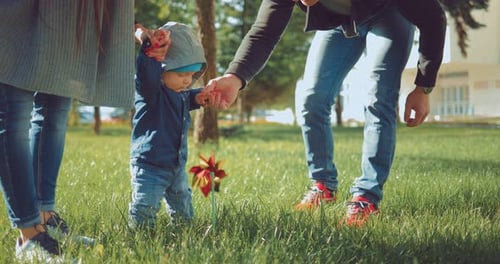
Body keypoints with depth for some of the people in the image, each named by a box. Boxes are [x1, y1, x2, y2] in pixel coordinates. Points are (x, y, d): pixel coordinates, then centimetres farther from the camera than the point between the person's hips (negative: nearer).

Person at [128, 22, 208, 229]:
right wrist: (150, 48, -54)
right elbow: (146, 74, -43)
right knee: (143, 217, -9)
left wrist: (198, 97, 10)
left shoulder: (180, 92, 7)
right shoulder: (150, 90, -20)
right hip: (149, 166, -8)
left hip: (176, 165, 8)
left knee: (184, 213, 23)